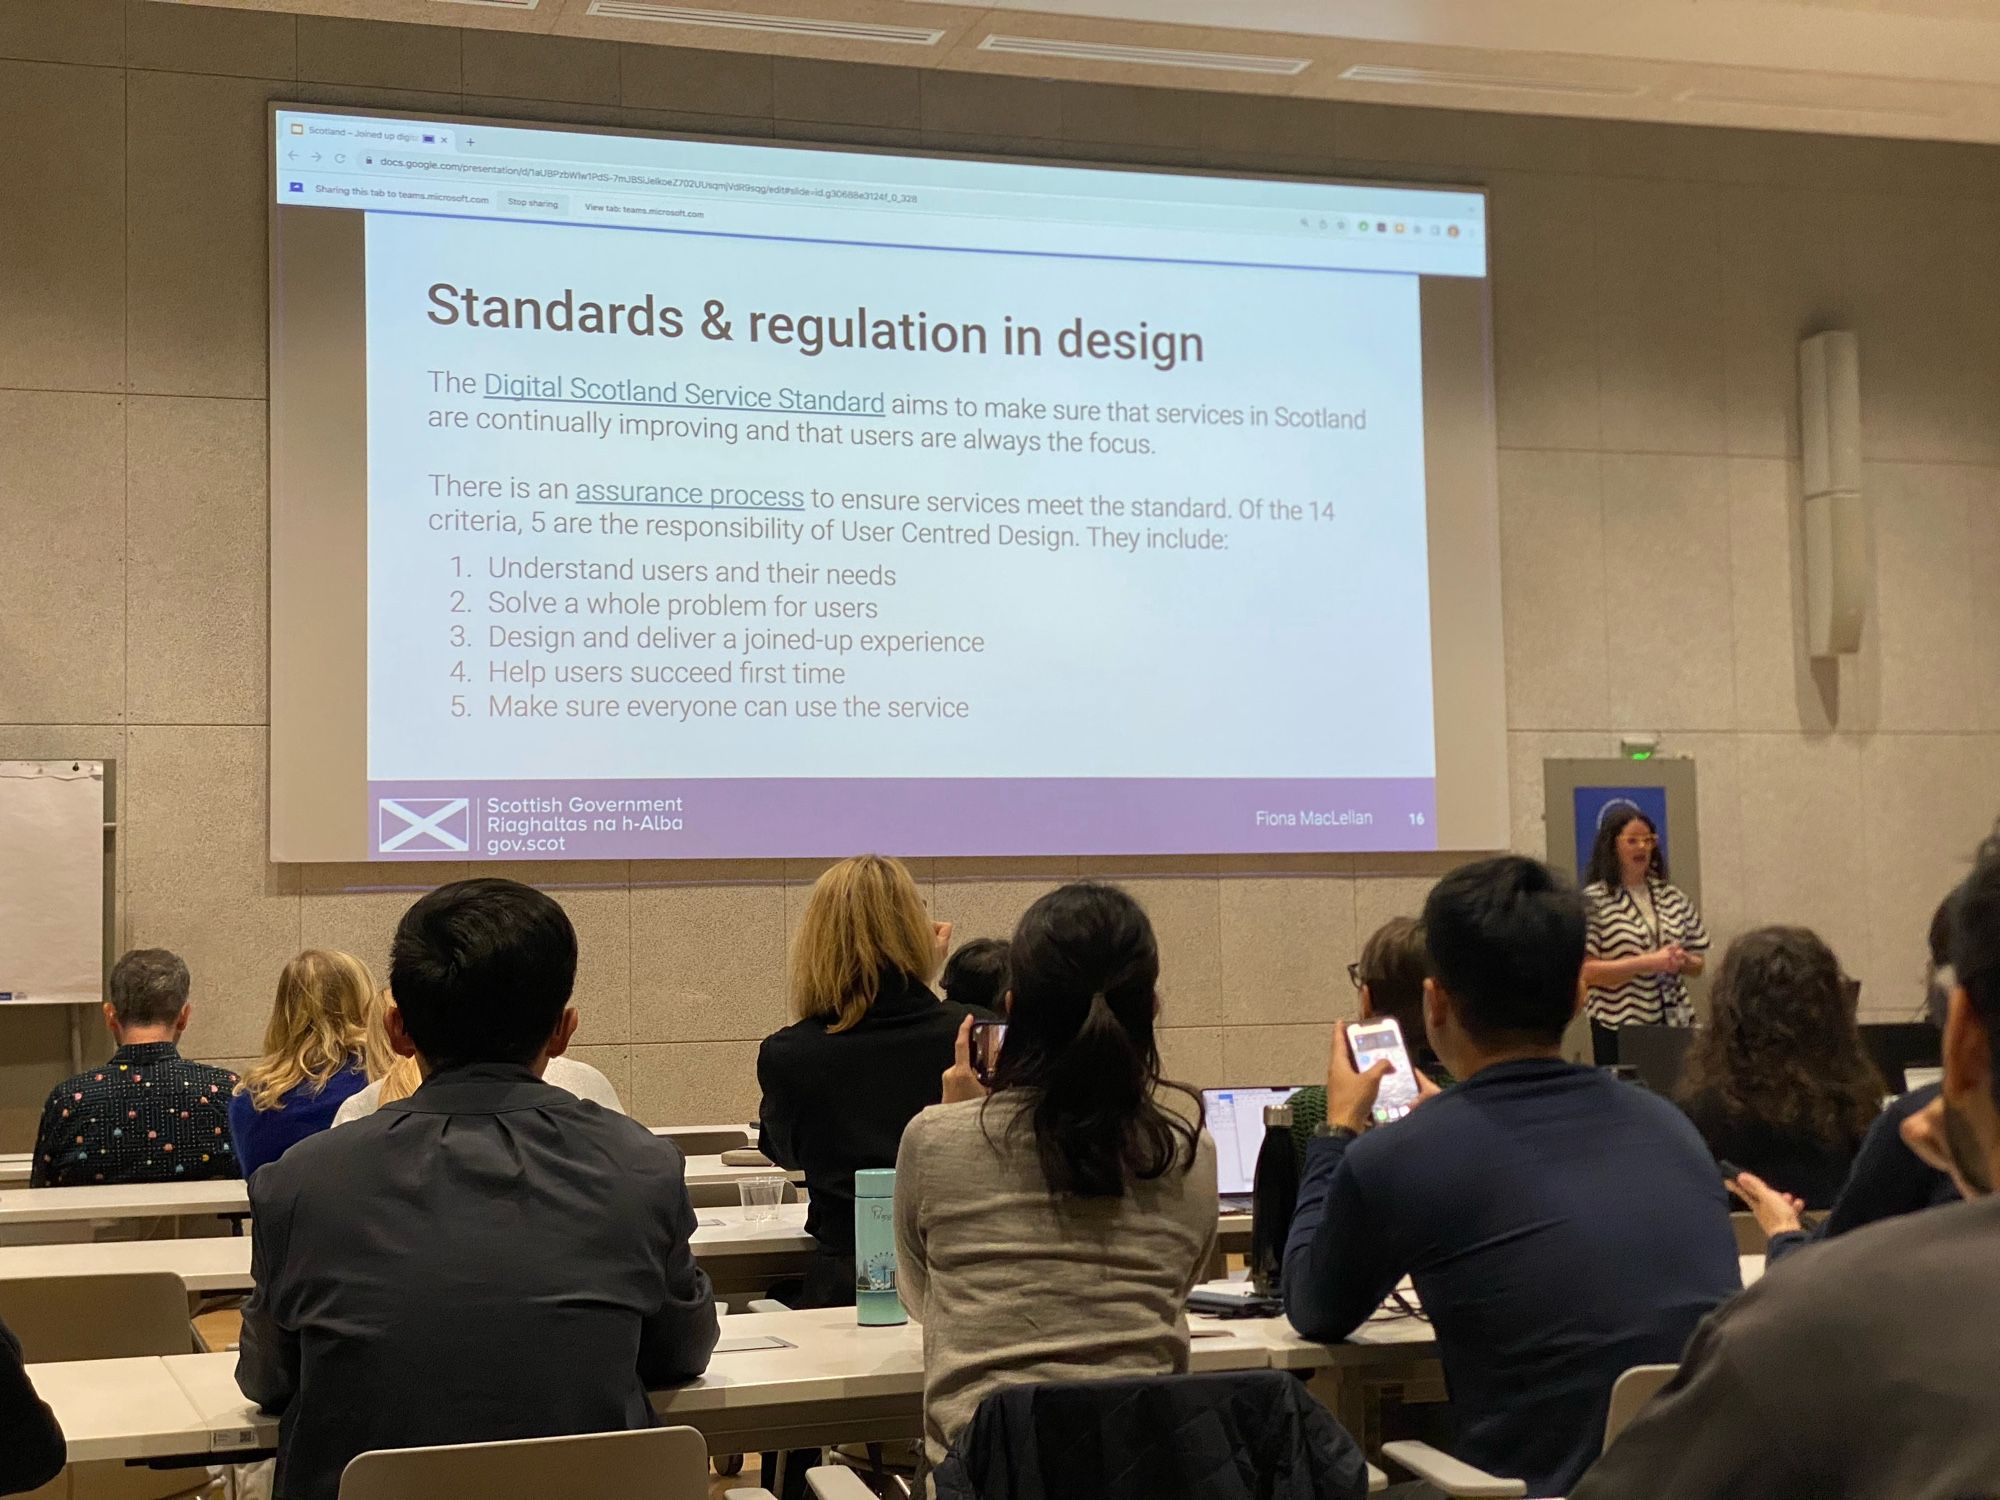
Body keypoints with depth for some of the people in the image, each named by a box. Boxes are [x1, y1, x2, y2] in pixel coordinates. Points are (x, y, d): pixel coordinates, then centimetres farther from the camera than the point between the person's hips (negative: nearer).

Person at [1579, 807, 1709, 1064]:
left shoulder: (1673, 897, 11)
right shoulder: (1594, 901, -4)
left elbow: (1698, 964, 17)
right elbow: (1586, 971, -12)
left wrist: (1682, 961, -5)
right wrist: (1647, 963, -17)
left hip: (1677, 1024, 4)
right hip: (1619, 1028, -4)